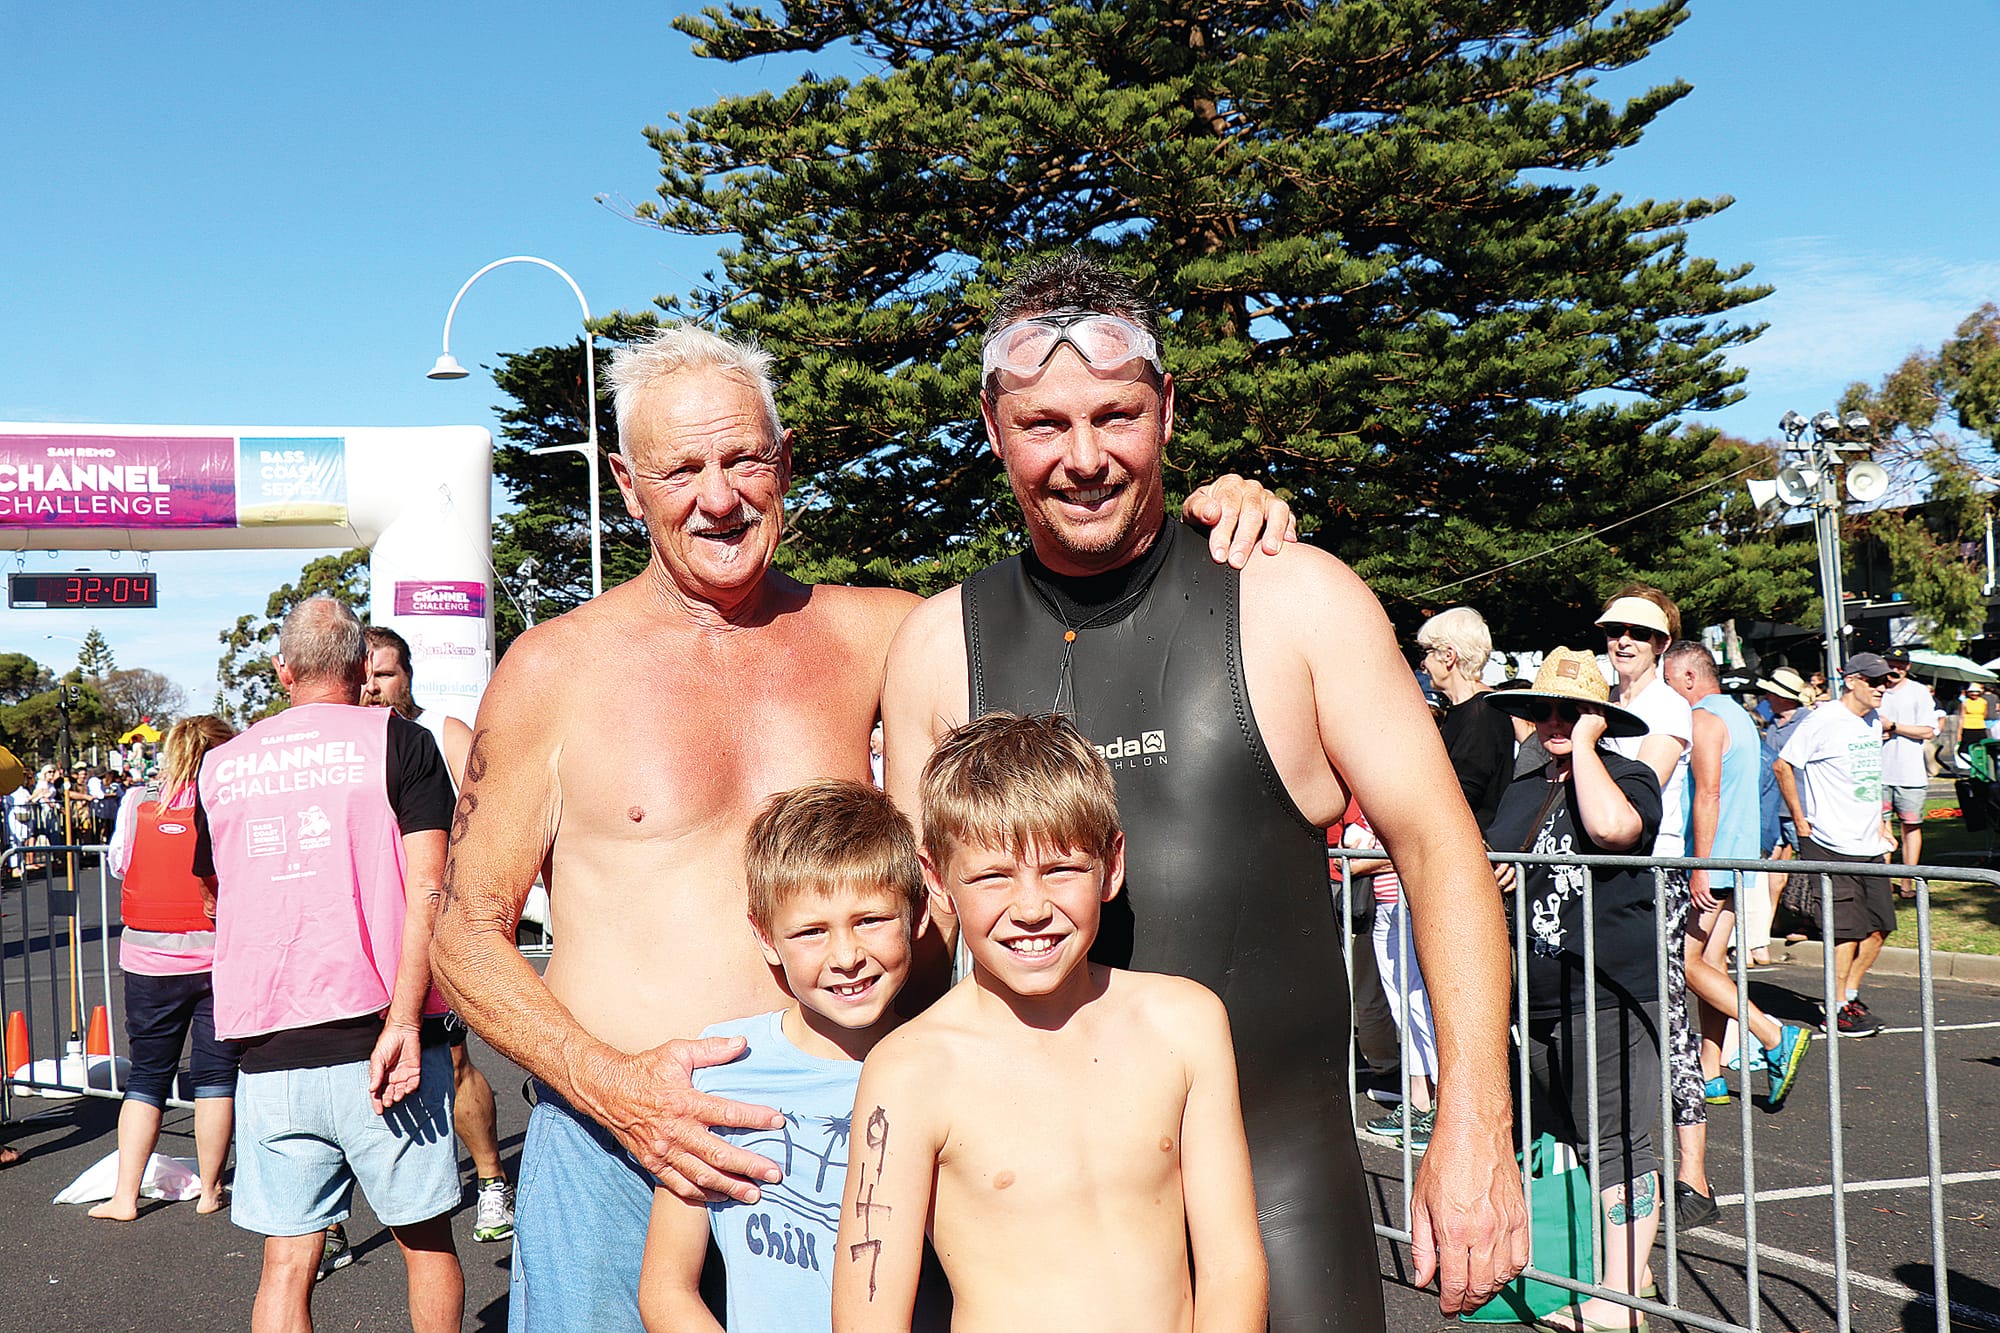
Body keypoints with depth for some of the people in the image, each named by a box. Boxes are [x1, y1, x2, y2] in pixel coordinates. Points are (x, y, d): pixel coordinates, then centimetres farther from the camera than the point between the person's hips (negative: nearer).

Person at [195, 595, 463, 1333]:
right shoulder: (396, 741, -1)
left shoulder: (219, 765, 11)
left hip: (268, 1055, 3)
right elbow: (427, 887, -12)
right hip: (379, 1041, -3)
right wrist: (404, 1021, -16)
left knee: (286, 1264, 9)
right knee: (426, 1239, 12)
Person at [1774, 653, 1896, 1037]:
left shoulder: (1873, 723, 13)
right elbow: (1783, 766, -10)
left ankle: (1850, 993, 26)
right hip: (1832, 845, -8)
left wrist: (1879, 832, 21)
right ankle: (1837, 1011, 7)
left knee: (1880, 926, 10)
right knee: (1848, 929, -5)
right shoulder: (1824, 721, -12)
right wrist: (1801, 822, -9)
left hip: (1868, 846, 8)